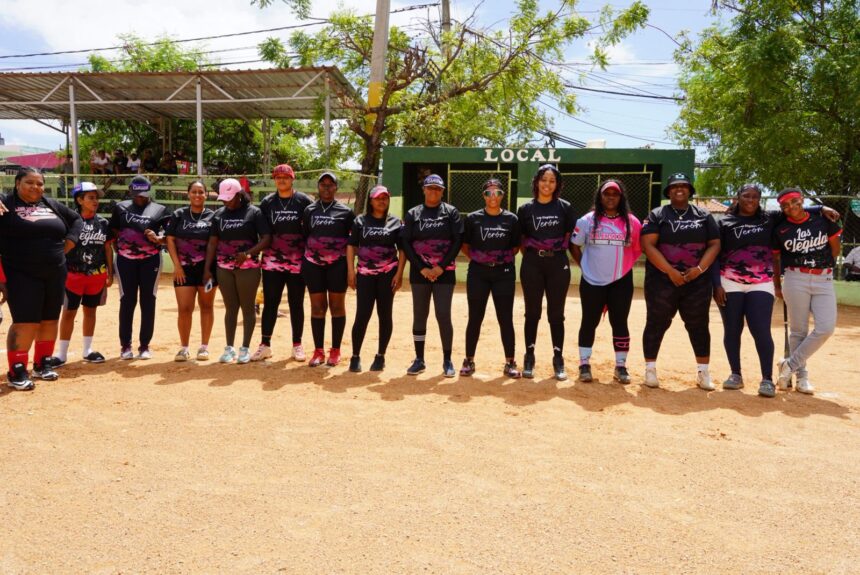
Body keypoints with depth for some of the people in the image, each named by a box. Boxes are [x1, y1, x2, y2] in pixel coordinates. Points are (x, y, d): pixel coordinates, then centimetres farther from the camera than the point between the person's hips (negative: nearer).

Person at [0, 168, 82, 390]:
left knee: (50, 320, 11)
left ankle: (43, 363, 24)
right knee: (25, 322, -10)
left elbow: (76, 219, 26)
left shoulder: (52, 205, 12)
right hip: (22, 276, -6)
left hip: (55, 274, 6)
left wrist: (69, 242, 9)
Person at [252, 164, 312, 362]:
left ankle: (297, 345, 17)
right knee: (270, 303, 5)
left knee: (296, 304, 6)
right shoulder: (267, 202, 7)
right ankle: (265, 345, 12)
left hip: (297, 261, -2)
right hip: (272, 261, 2)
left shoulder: (304, 201, 0)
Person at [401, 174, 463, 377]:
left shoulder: (451, 212, 4)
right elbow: (406, 244, 1)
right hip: (419, 272, 2)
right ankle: (419, 360, 17)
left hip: (445, 272, -1)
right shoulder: (412, 214, 6)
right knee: (419, 316, 6)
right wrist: (422, 268, -9)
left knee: (443, 316, -4)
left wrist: (441, 266, -11)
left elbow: (458, 241, -3)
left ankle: (447, 361, 9)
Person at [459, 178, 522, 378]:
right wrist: (477, 257, -1)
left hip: (504, 273, 0)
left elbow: (516, 247, 11)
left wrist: (504, 257, 1)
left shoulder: (511, 219, 2)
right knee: (475, 318, 6)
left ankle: (510, 363, 13)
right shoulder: (473, 218, 1)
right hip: (478, 273, 0)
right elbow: (464, 246, 8)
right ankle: (469, 361, 17)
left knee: (505, 319, 3)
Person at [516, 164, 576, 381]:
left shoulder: (565, 207, 3)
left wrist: (556, 253, 3)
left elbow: (570, 237, 7)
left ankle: (558, 359, 14)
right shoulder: (526, 208, 4)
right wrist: (532, 256, 2)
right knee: (532, 313, 6)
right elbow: (520, 240, 8)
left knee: (556, 314, 5)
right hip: (532, 264, 0)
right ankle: (529, 357, 15)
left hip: (558, 264, 0)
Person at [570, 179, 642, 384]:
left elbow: (638, 249, 9)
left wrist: (624, 266, 4)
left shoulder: (631, 222, 1)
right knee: (589, 323, 5)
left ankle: (620, 367, 15)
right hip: (592, 282, -1)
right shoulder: (587, 220, -1)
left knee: (620, 324, 5)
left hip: (621, 282, 1)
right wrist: (585, 266, 2)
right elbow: (574, 246, 6)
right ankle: (584, 365, 14)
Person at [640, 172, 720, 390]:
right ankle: (650, 369, 12)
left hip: (697, 281, 2)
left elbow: (714, 244, 7)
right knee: (656, 324, 2)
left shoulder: (704, 215, 11)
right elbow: (648, 245, -8)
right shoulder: (657, 215, 2)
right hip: (662, 280, -2)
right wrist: (670, 271, -16)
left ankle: (703, 372, 16)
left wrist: (699, 269, -10)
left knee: (699, 326, 6)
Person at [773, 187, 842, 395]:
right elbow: (775, 258, 9)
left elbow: (836, 247, 12)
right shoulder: (780, 229, 1)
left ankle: (790, 365, 2)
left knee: (826, 328, -11)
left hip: (824, 280, 1)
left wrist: (823, 266, 10)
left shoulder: (823, 219, 2)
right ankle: (801, 376, 12)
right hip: (795, 280, -1)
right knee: (798, 330, 0)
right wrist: (777, 285, 9)